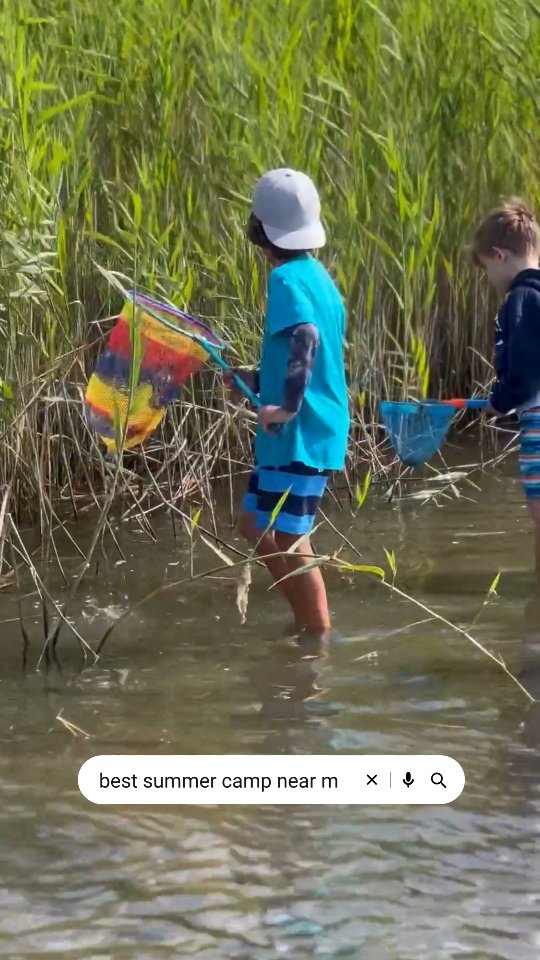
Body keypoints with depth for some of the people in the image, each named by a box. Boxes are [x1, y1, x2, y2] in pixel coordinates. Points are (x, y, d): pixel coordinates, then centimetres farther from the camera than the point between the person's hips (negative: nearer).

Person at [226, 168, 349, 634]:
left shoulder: (287, 278, -15)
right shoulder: (318, 276, 13)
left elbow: (306, 340, -32)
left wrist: (289, 405, -32)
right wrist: (260, 379, 26)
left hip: (300, 433, -10)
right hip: (315, 428, 10)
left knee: (290, 540, -2)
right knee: (257, 525, 19)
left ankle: (320, 637, 5)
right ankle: (309, 622, 25)